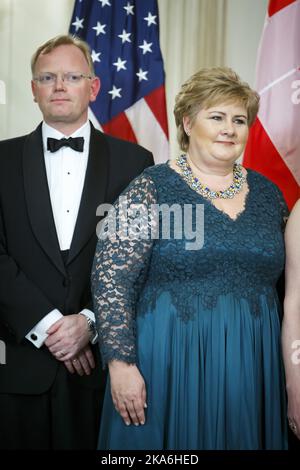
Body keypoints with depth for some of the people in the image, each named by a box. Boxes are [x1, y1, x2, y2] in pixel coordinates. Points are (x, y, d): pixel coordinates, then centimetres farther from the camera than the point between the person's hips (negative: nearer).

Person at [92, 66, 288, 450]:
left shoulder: (267, 193, 7)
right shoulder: (150, 190, -7)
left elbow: (279, 283, 14)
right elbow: (111, 281, -10)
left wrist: (286, 371, 13)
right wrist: (121, 363, -14)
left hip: (251, 367, 5)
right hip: (170, 364, -4)